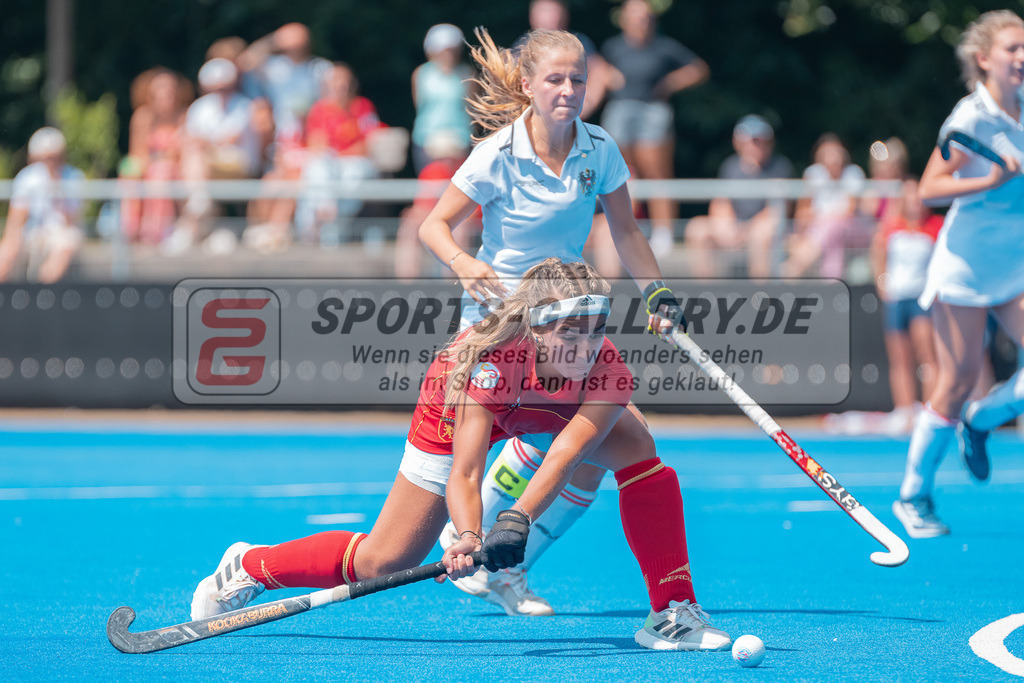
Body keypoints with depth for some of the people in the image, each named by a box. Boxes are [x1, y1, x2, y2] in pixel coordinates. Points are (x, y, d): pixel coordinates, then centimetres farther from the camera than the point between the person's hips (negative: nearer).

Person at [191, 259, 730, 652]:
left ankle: (672, 613, -16)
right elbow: (463, 476, -48)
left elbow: (564, 457, -49)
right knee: (383, 563, -4)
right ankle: (247, 568, 21)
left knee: (636, 445, -26)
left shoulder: (607, 370, -40)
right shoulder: (491, 360, -45)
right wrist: (469, 537, -68)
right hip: (459, 404, -3)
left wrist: (518, 521, -65)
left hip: (566, 407, 3)